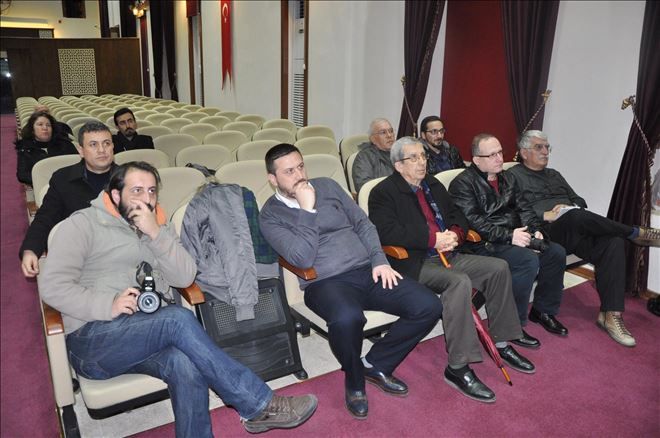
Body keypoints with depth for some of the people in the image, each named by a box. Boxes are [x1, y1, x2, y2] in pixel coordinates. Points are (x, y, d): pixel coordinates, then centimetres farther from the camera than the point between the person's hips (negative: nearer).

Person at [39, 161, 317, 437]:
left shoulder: (158, 226, 17)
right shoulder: (83, 224, 4)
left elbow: (184, 278, 2)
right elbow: (52, 285, -7)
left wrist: (156, 234, -9)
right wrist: (107, 305, -20)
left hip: (148, 337, 4)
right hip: (93, 339, -4)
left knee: (187, 365, -32)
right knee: (178, 318, -31)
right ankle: (259, 405, -25)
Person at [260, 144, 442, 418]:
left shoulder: (327, 186, 12)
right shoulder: (270, 216, -1)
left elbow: (362, 223, 14)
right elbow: (303, 258, -13)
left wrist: (379, 260, 1)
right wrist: (308, 210, -14)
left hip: (367, 271, 5)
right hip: (325, 283, -5)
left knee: (429, 307, -12)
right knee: (347, 318, -40)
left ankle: (376, 364, 8)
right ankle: (354, 380, -5)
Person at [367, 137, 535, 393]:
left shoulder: (433, 185, 20)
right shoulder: (383, 192, -5)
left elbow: (457, 215, 21)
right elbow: (387, 232, -20)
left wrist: (455, 234, -4)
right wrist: (433, 238, -20)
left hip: (448, 254, 8)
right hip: (415, 263, -8)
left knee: (499, 268, -3)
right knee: (459, 281, -33)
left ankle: (501, 343, 10)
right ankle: (457, 368, -25)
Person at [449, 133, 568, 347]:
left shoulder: (507, 178, 17)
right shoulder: (463, 184, -10)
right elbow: (474, 222, -19)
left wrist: (534, 230, -1)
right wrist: (509, 236, -24)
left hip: (514, 237, 8)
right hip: (484, 244, -8)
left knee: (556, 252, -6)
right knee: (529, 260, -29)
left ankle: (543, 310, 13)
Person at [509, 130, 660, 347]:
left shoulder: (554, 175, 30)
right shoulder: (514, 176, 6)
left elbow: (579, 201, 25)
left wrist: (572, 207, 2)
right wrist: (545, 215, -17)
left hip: (575, 233, 7)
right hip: (546, 232, -6)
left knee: (613, 241, -23)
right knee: (577, 217, -37)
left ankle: (610, 314, -24)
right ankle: (638, 233, -14)